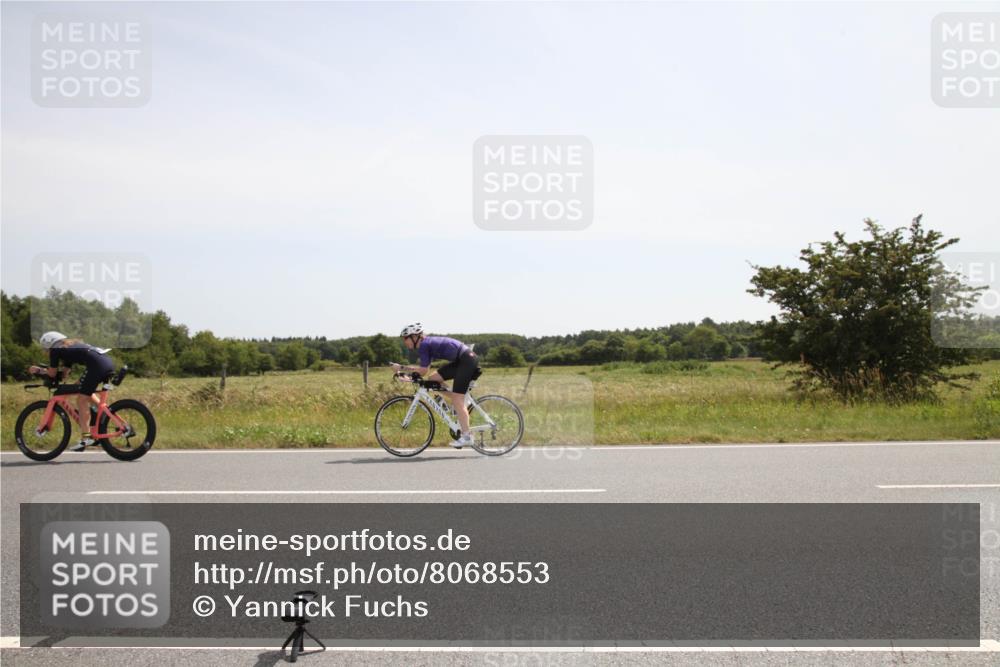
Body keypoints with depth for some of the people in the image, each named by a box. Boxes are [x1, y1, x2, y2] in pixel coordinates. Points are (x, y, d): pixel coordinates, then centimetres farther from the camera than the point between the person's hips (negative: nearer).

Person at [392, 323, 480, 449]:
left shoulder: (423, 346, -12)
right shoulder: (428, 343, 15)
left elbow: (423, 371, -13)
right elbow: (425, 368, 14)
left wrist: (401, 368, -4)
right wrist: (403, 368, 9)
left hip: (467, 360, -9)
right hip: (461, 360, 9)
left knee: (457, 400, -10)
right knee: (433, 379, 8)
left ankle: (467, 436, -8)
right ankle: (461, 405, 11)